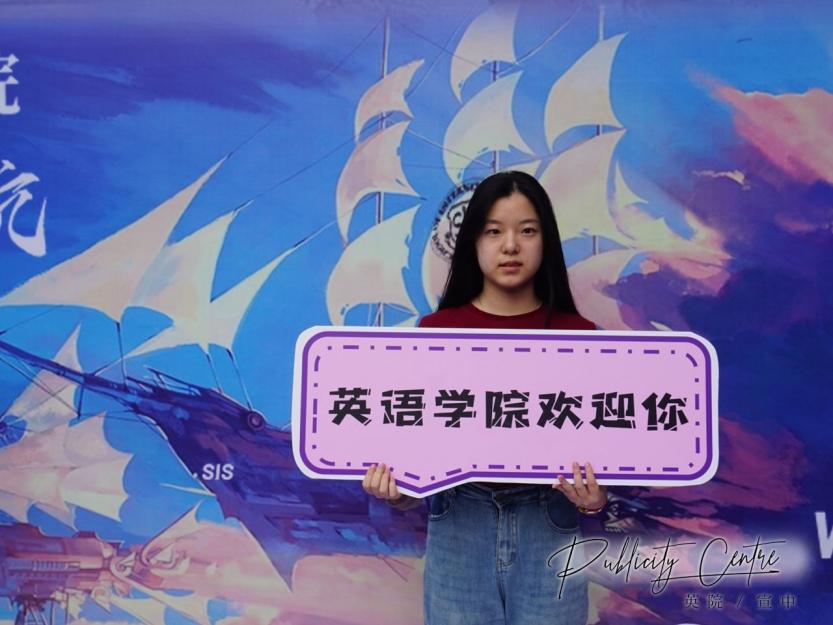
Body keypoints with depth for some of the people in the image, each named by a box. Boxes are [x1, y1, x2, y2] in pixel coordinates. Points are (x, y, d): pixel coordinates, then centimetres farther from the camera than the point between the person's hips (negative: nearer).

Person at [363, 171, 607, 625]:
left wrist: (594, 500, -20)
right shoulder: (435, 331, 0)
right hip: (459, 526, 0)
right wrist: (395, 492, -18)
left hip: (549, 526, 0)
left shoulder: (579, 336, 0)